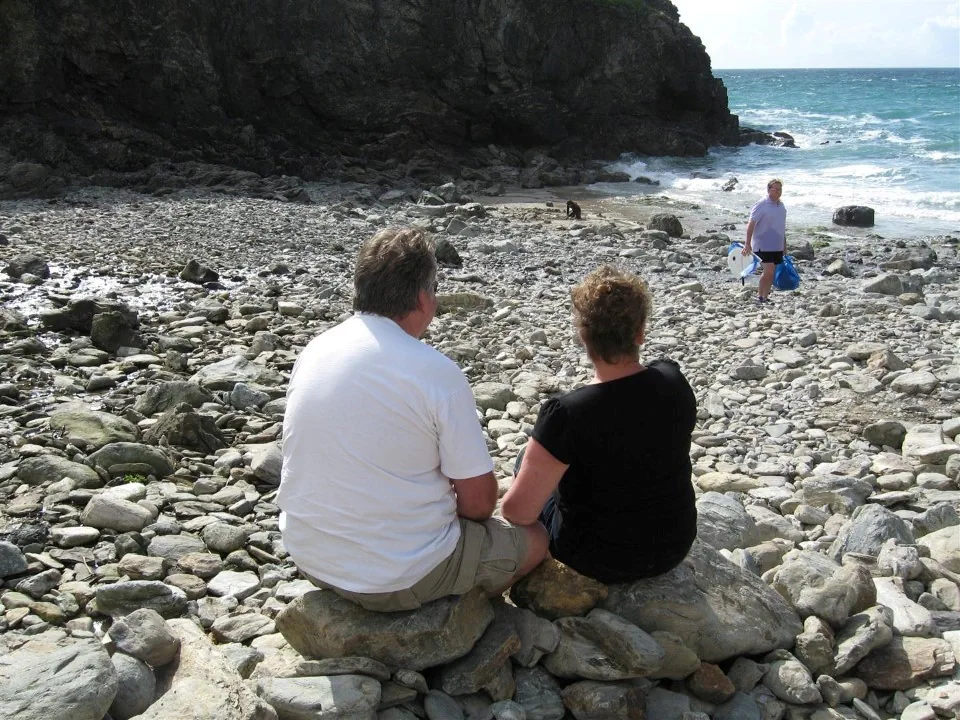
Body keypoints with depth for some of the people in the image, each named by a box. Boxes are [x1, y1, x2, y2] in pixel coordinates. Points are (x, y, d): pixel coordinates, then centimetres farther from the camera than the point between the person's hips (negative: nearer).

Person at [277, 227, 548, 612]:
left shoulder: (314, 350, -1)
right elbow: (478, 501, -15)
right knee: (533, 537, 16)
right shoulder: (438, 373, -21)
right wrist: (459, 508, 8)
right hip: (399, 578, -6)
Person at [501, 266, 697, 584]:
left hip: (601, 560, -4)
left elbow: (519, 510, -25)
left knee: (528, 460, 18)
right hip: (675, 545, 5)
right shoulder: (675, 381, -14)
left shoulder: (565, 414, -30)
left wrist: (509, 501, -5)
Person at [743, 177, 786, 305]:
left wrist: (784, 247, 21)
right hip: (763, 245, -7)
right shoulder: (762, 205, -11)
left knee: (771, 273, 8)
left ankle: (765, 297, 17)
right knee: (768, 270, -16)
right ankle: (759, 296, -4)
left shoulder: (782, 206, 12)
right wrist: (747, 244, -24)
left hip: (777, 246, 7)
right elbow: (751, 224, -16)